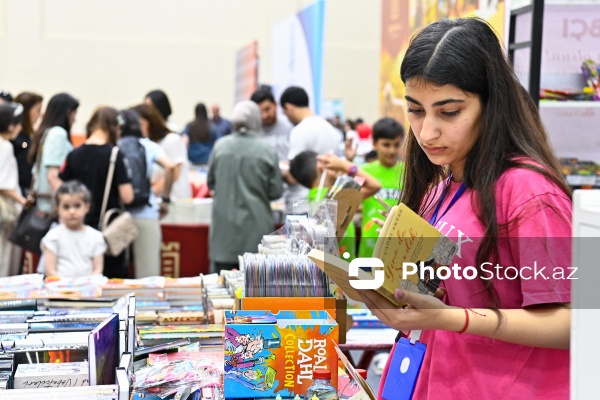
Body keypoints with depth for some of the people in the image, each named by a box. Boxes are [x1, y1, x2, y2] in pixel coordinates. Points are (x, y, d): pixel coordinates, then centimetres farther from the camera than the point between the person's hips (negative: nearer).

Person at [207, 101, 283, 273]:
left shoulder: (220, 146, -2)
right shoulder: (267, 151, -8)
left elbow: (210, 182, 9)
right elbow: (276, 192, -4)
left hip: (225, 226, 2)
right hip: (256, 227, -2)